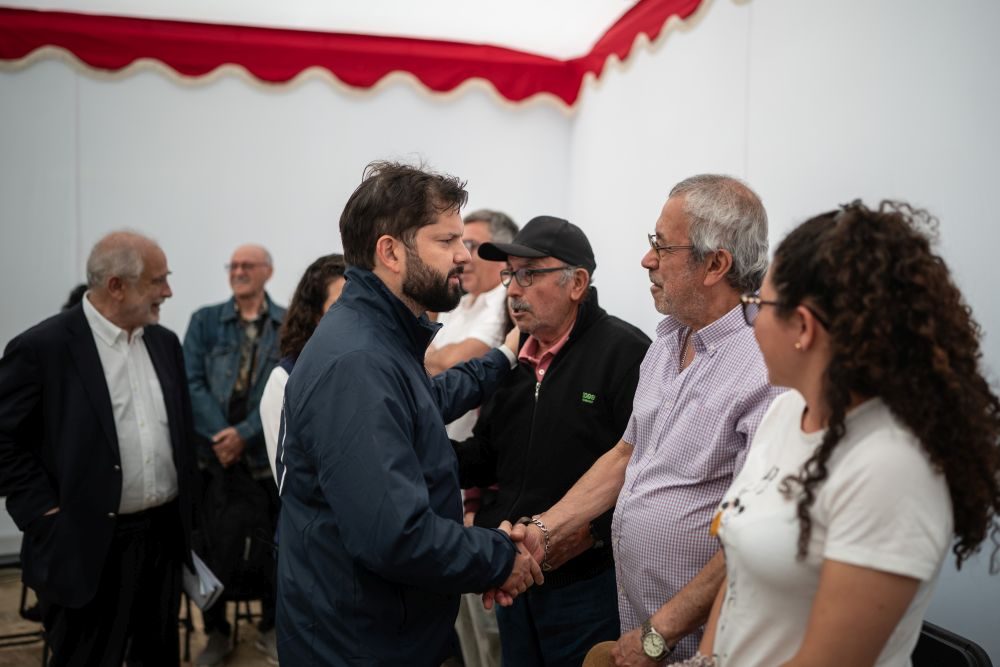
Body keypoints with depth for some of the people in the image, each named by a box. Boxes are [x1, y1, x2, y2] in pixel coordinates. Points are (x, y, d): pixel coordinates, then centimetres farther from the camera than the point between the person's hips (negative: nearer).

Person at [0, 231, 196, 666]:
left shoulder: (164, 343, 7)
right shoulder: (43, 347, -12)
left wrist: (187, 521, 12)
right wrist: (46, 513, -13)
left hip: (165, 536, 6)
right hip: (88, 548, -6)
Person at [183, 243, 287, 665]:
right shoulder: (205, 321, 8)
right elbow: (193, 382, 0)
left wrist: (244, 434, -13)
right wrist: (220, 434, -13)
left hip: (268, 452, -1)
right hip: (214, 452, 1)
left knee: (273, 541, 6)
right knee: (214, 542, 2)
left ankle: (271, 626, 23)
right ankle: (216, 631, 18)